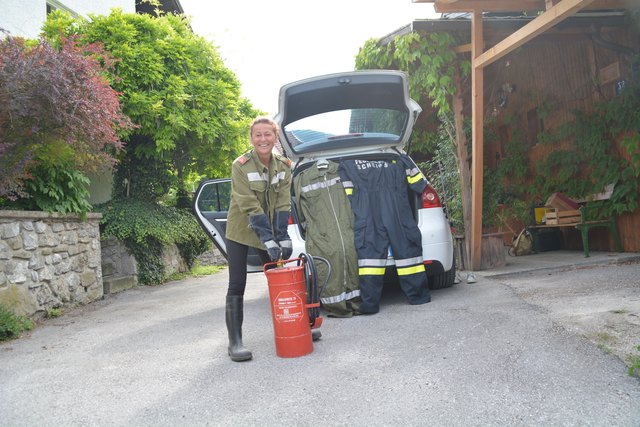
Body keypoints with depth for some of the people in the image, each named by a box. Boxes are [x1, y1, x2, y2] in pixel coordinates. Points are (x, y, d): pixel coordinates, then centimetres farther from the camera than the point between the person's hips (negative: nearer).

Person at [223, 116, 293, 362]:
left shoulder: (283, 166, -3)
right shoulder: (240, 166, -17)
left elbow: (283, 204, -7)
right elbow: (250, 206, -22)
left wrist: (282, 237, -16)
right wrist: (268, 239, -27)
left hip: (270, 231, 4)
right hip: (241, 231, -4)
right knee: (237, 286, -6)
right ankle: (235, 341, -1)